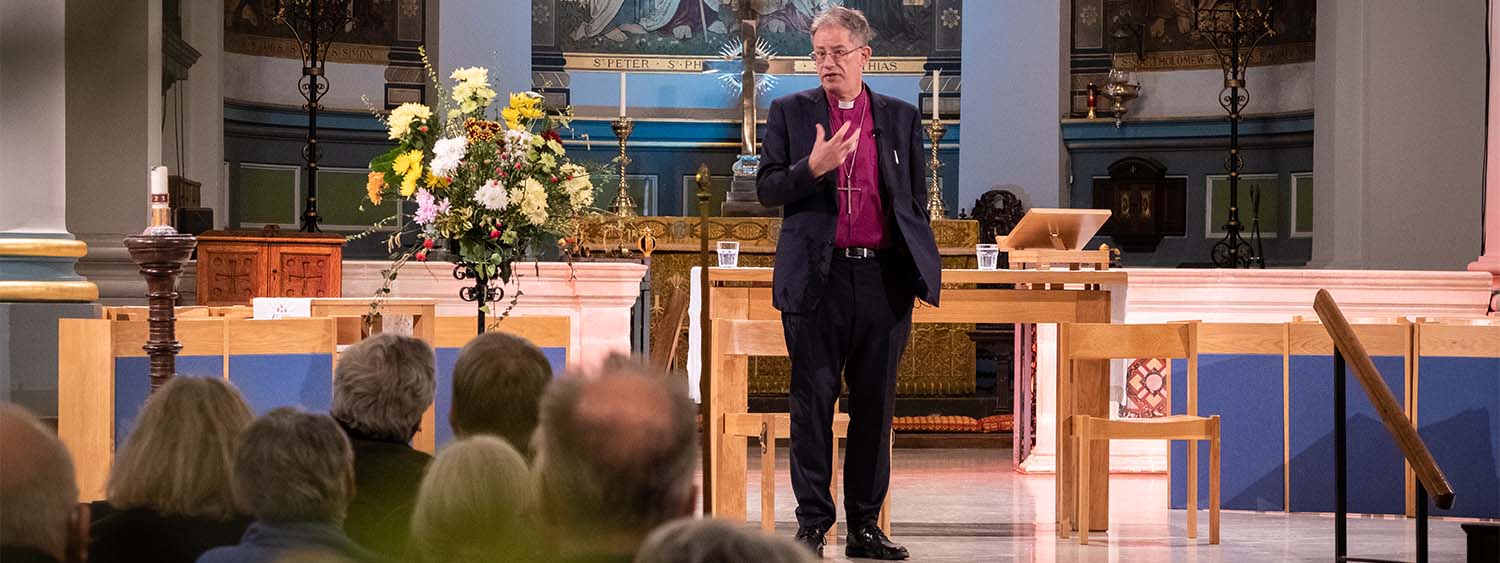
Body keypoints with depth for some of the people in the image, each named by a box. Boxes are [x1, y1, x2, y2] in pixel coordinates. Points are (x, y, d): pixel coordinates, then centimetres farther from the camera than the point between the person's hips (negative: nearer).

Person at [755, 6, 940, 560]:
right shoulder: (789, 112, 7)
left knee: (875, 404, 5)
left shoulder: (901, 117, 12)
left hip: (883, 277, 2)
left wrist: (918, 266, 7)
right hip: (816, 278, -2)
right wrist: (812, 168, -16)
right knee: (813, 400, -1)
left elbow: (918, 198, 15)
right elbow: (767, 188, 2)